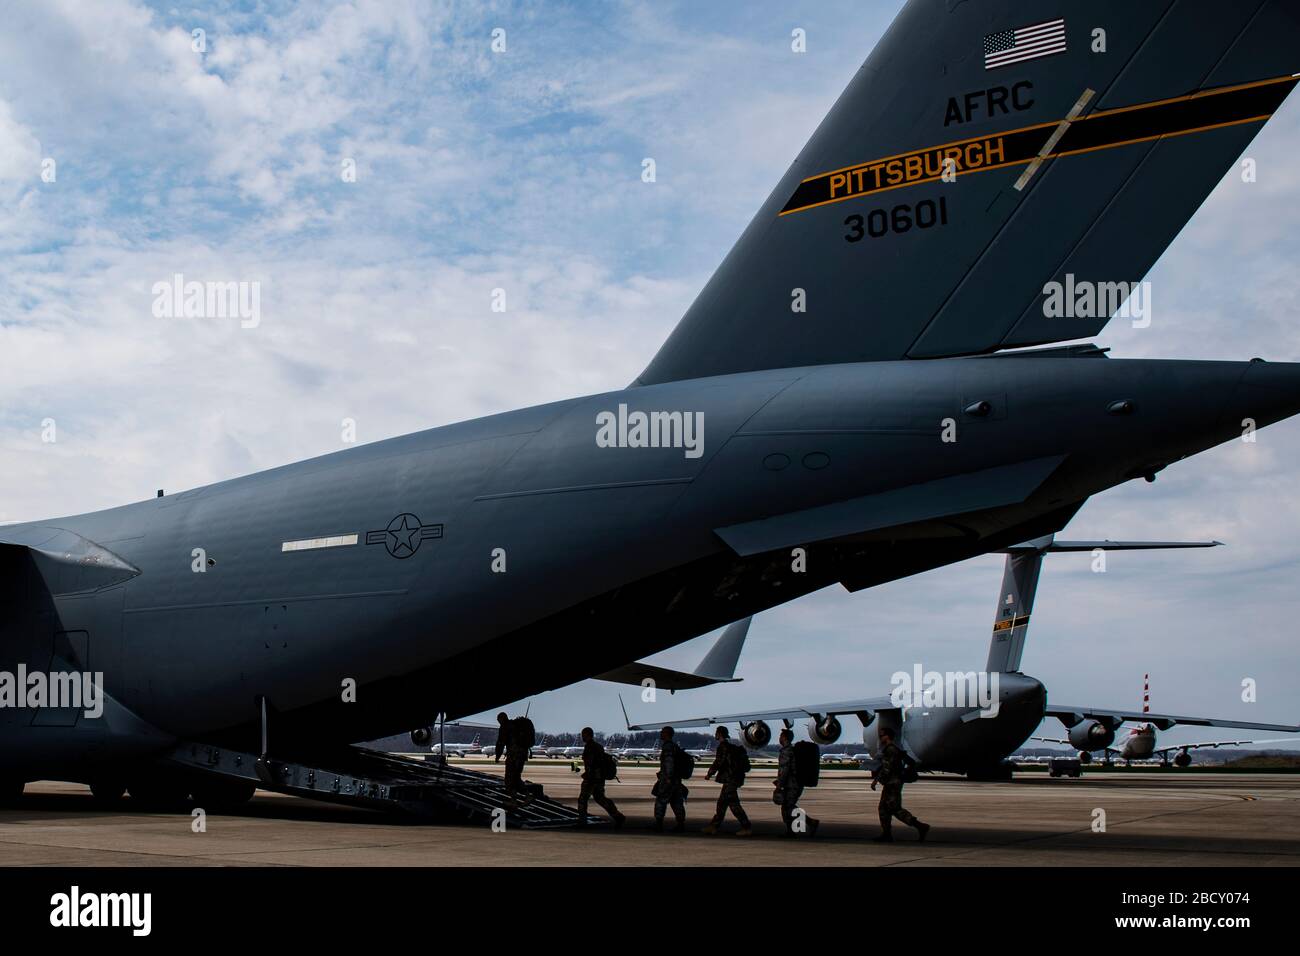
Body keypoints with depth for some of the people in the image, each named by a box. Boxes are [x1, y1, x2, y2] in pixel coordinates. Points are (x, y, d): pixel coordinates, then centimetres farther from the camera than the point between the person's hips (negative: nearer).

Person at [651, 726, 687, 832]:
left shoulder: (668, 746, -14)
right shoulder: (674, 746, 16)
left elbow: (669, 762, -23)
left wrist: (668, 777, -25)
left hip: (668, 780, -9)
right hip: (676, 779, 9)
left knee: (661, 801, -2)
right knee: (676, 802, 7)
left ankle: (659, 825, -2)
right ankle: (681, 824, 4)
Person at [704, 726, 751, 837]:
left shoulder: (723, 746, -13)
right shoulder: (732, 746, 17)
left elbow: (718, 762, -17)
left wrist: (709, 774, -5)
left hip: (730, 780, -10)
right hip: (734, 779, 10)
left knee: (734, 804, -8)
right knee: (722, 802, 14)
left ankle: (747, 828, -9)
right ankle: (713, 826, 20)